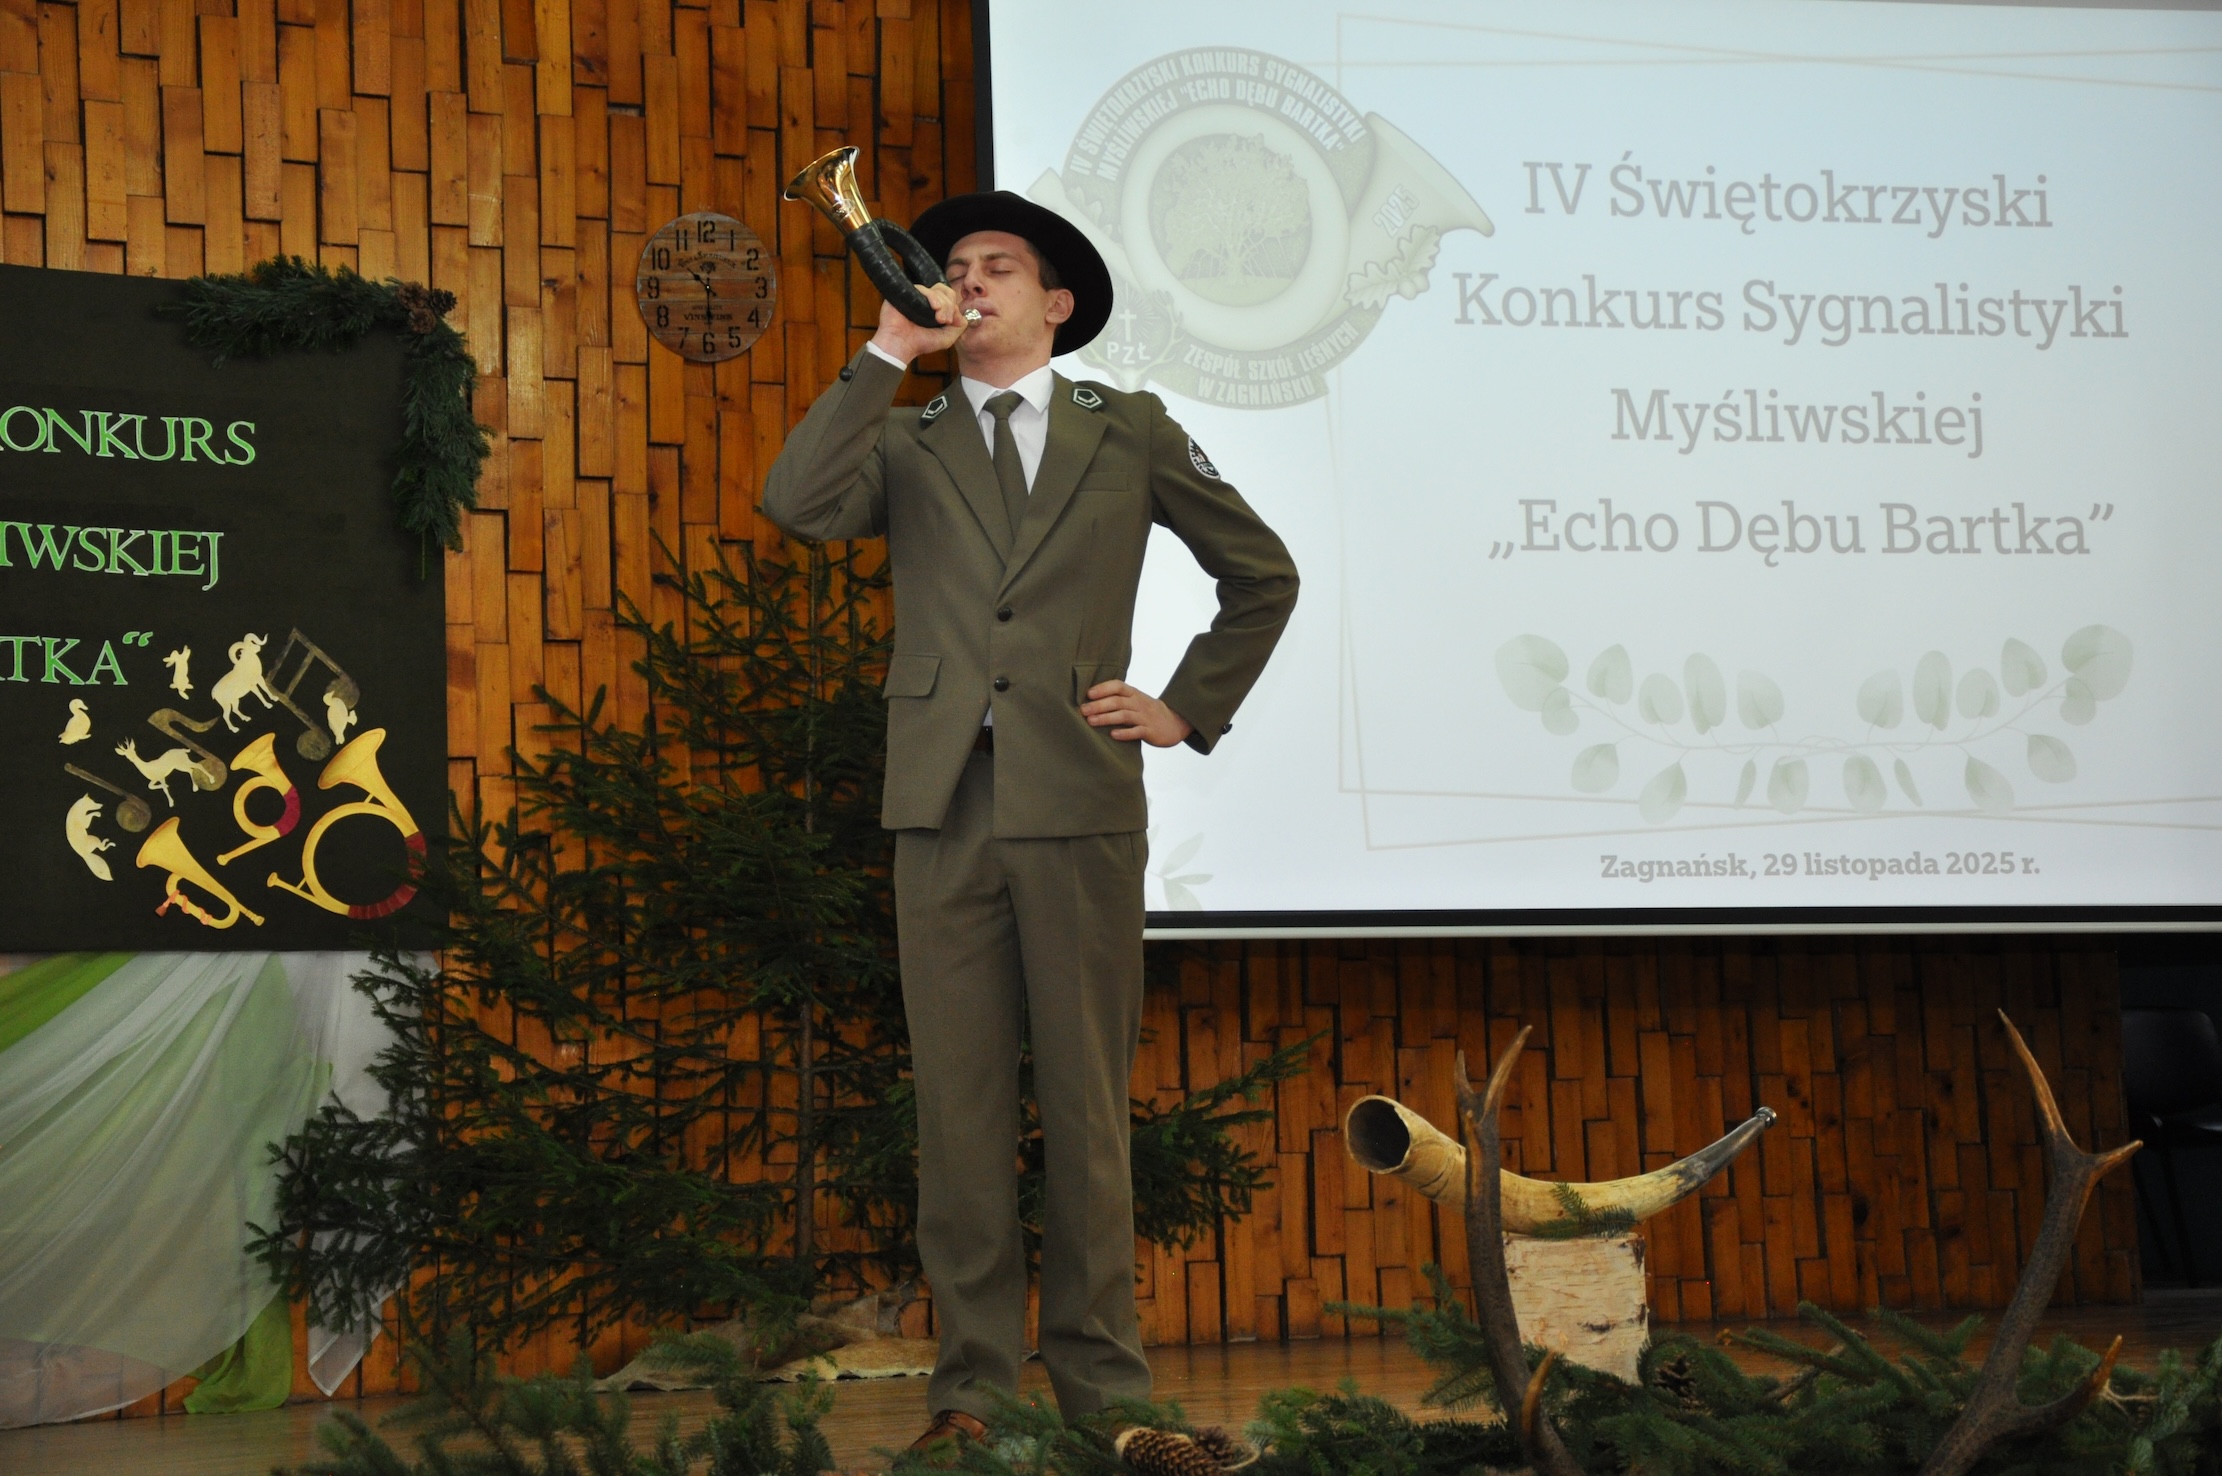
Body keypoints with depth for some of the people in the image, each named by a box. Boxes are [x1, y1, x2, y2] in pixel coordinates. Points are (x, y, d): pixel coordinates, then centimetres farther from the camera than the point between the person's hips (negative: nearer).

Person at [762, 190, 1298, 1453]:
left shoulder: (1129, 433, 11)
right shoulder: (906, 442, 13)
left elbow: (1264, 575, 18)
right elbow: (795, 503, -8)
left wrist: (1189, 709, 10)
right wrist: (888, 354, -5)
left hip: (1079, 803, -1)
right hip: (943, 808, 1)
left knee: (1086, 1100, 1)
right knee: (959, 1102, 1)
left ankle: (1102, 1380, 8)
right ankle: (972, 1379, 8)